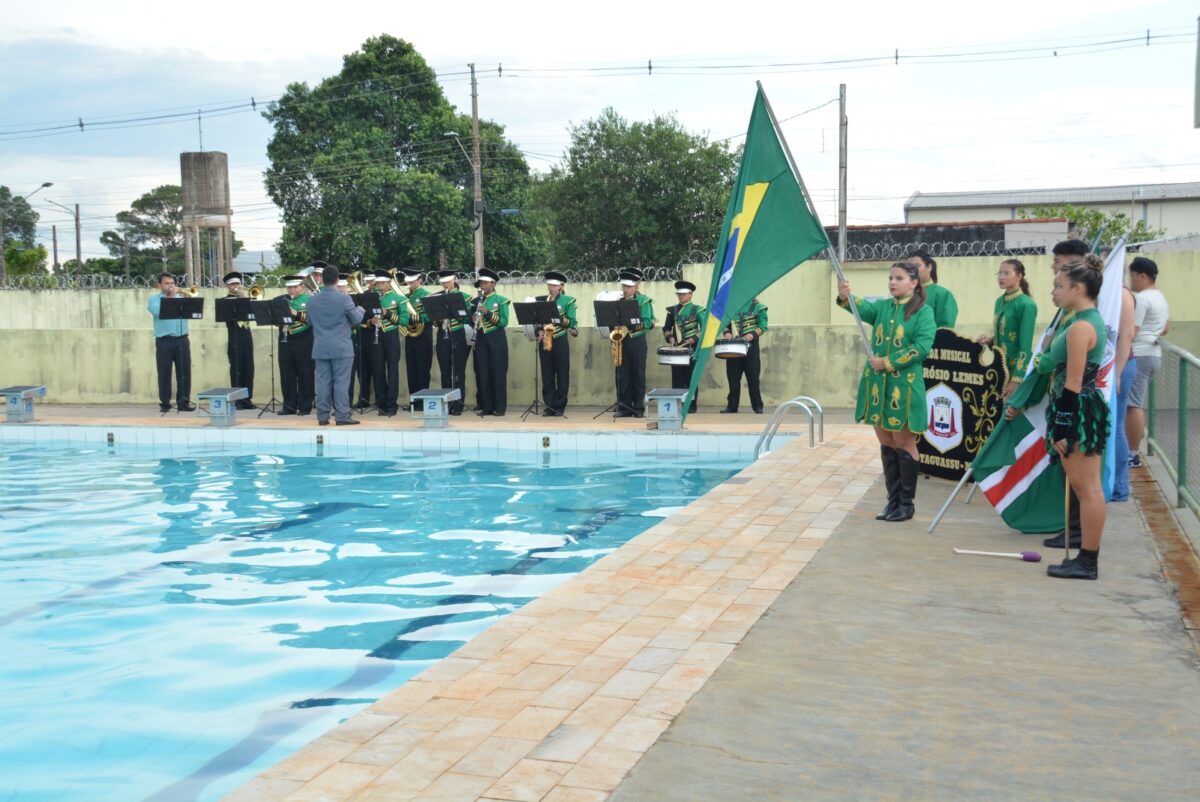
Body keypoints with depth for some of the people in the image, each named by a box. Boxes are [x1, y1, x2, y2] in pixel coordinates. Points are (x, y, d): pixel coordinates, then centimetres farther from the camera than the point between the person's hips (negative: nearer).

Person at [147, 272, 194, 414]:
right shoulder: (154, 299, 6)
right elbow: (157, 312, -14)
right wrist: (170, 298, -7)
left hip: (182, 340, 3)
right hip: (164, 341, -3)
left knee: (185, 372, 1)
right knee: (164, 373, -1)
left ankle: (184, 402, 8)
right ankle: (164, 403, 5)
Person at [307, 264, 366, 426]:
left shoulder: (312, 300, 3)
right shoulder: (344, 299, -11)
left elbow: (310, 322, 15)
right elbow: (357, 319, -4)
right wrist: (361, 310, 16)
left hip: (321, 348, 4)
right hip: (341, 348, -4)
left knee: (323, 382, 7)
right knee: (341, 382, -2)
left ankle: (322, 416, 8)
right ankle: (342, 416, -3)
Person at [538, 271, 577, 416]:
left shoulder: (568, 300, -1)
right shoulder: (541, 300, 10)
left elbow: (572, 322, -6)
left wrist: (559, 318, -21)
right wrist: (539, 331, -8)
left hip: (560, 341, -3)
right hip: (545, 341, 3)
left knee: (562, 375, 0)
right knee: (547, 375, 4)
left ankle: (559, 406, 6)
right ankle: (549, 406, 8)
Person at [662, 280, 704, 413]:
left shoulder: (697, 310, 0)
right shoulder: (672, 310, 11)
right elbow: (666, 328, 14)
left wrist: (694, 339, -14)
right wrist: (670, 337, -4)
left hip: (692, 349, -3)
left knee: (691, 378, -1)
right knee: (677, 378, 2)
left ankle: (691, 405, 4)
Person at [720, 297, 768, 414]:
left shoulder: (757, 307, 0)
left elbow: (762, 325, -5)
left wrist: (752, 335, -21)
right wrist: (727, 332, -6)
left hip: (751, 345, -3)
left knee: (753, 377, -1)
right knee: (733, 377, 3)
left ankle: (757, 406, 5)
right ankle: (732, 405, 10)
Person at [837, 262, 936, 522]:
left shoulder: (923, 312, -3)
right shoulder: (881, 307, 10)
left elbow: (922, 347, -15)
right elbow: (863, 308, -11)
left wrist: (888, 363, -18)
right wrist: (845, 298, -32)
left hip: (905, 385, -5)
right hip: (877, 383, 5)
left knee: (903, 443, 2)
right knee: (886, 443, 10)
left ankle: (907, 503, 12)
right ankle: (893, 500, 19)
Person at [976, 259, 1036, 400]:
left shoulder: (1026, 304, -13)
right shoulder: (999, 301, 9)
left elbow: (1025, 346, -16)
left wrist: (1016, 379, -21)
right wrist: (990, 339, -2)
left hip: (1017, 368, -7)